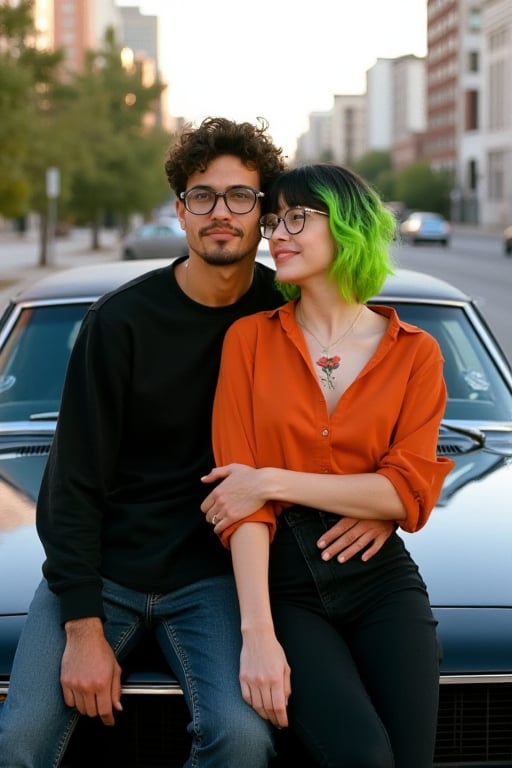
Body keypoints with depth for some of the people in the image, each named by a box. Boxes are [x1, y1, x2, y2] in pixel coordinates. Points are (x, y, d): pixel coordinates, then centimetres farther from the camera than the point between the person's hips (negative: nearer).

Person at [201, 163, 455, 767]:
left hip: (381, 580, 2)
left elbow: (410, 493, -6)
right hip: (282, 582, -1)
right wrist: (258, 635, -17)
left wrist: (275, 482, -14)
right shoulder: (251, 339, 2)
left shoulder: (415, 352, 4)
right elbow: (241, 497, -7)